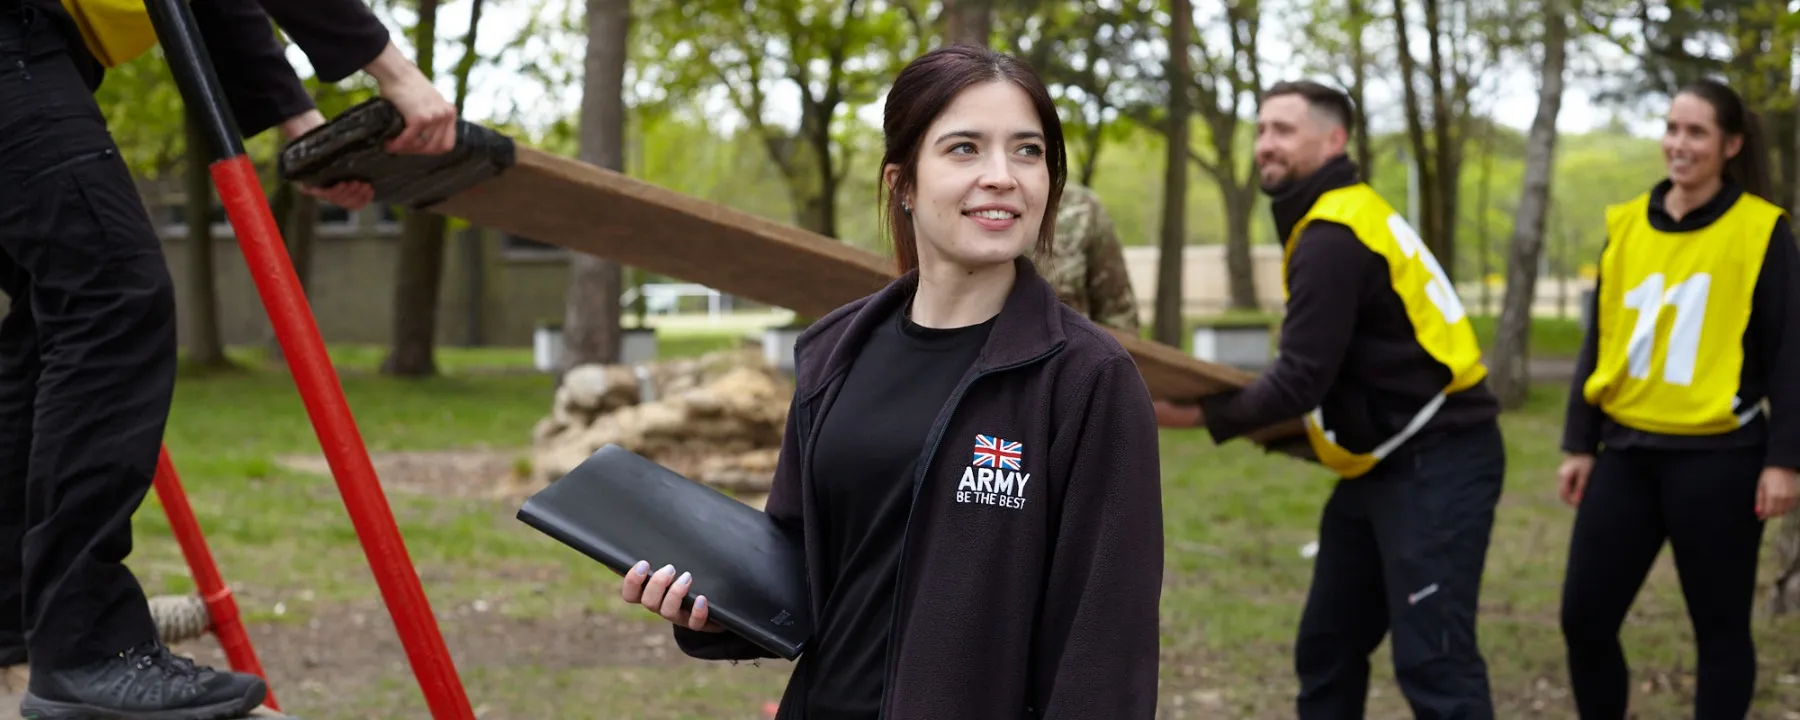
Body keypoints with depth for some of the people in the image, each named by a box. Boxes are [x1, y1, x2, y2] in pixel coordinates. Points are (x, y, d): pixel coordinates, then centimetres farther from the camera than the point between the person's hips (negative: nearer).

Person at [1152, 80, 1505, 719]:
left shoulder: (1333, 238, -18)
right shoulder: (1338, 219, 14)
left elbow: (1301, 377, -21)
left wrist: (1200, 415, -13)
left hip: (1436, 463, -11)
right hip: (1385, 461, 11)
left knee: (1431, 660, -12)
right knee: (1326, 647, 14)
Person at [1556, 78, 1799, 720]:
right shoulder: (1626, 225, 8)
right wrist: (1579, 444, 11)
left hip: (1717, 458, -4)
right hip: (1627, 452, 5)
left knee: (1719, 627, 5)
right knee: (1584, 617, 3)